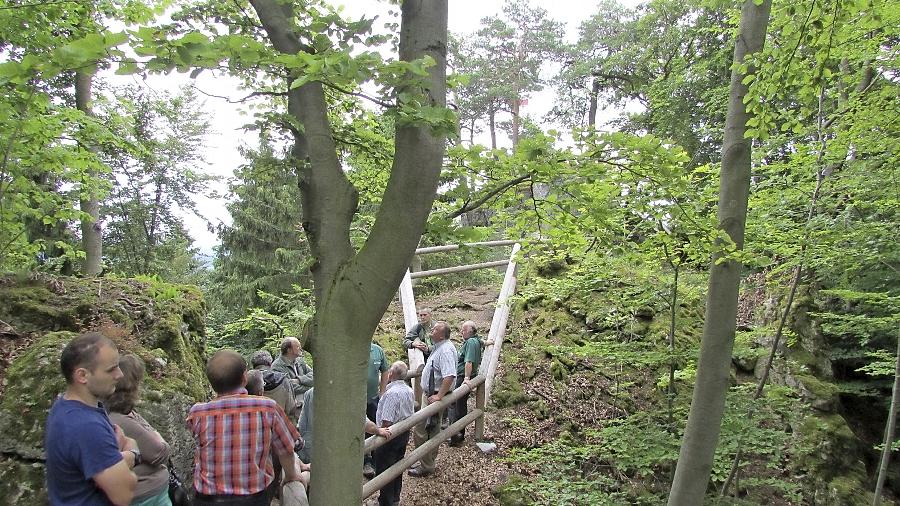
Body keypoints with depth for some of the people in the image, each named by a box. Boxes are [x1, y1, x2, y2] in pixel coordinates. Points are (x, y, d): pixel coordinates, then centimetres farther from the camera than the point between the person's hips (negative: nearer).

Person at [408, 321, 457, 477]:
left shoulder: (445, 350, -24)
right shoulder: (440, 347, 9)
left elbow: (450, 376, -35)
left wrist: (439, 396, -34)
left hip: (435, 396, -11)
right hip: (432, 394, 11)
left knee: (421, 431, -5)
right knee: (432, 431, 20)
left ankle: (426, 467, 7)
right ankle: (428, 462, 33)